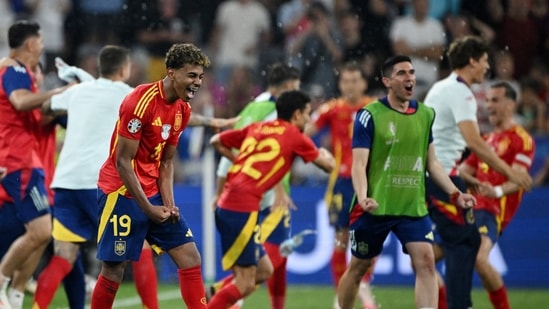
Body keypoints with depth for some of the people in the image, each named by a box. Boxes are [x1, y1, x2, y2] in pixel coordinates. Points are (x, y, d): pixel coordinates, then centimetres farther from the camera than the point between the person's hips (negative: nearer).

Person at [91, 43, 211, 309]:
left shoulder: (182, 109, 5)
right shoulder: (140, 101, -20)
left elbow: (166, 162, 12)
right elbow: (122, 162, -19)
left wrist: (168, 204, -3)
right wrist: (148, 208, -19)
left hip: (153, 194, 8)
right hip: (122, 193, -8)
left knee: (190, 257, 1)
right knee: (114, 270, -5)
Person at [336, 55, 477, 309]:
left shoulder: (426, 114, 8)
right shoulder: (370, 115, -8)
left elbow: (431, 162, 16)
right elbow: (359, 164, -13)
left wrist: (454, 193, 6)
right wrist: (363, 197, -29)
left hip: (414, 207, 4)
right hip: (375, 208, -3)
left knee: (426, 261, -14)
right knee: (358, 267, 9)